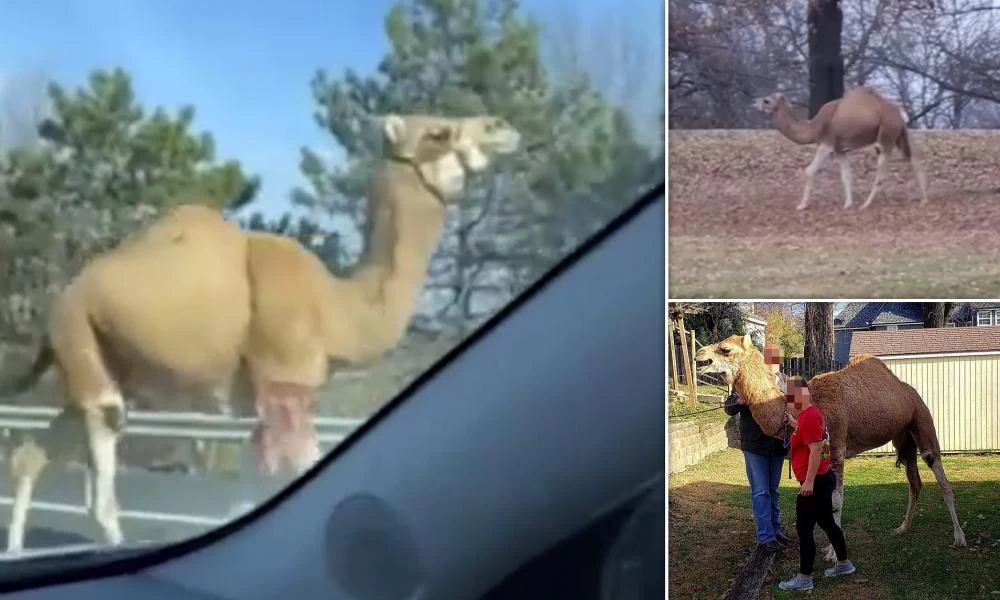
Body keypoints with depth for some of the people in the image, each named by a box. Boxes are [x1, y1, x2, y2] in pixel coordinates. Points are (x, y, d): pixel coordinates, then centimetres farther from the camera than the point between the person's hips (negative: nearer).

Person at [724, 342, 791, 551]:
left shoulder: (784, 380, 2)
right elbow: (729, 408, -7)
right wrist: (740, 401, -30)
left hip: (777, 445, 5)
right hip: (755, 446, -5)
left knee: (772, 490, 18)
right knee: (760, 492, 0)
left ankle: (776, 528, 30)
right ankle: (765, 536, 6)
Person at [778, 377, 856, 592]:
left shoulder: (809, 416, -22)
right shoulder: (812, 412, 9)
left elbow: (815, 450, -27)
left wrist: (809, 481, -26)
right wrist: (793, 423, 19)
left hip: (815, 482, -10)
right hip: (823, 478, 10)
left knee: (804, 529, -2)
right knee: (826, 523, 22)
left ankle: (804, 579, 4)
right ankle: (844, 564, 36)